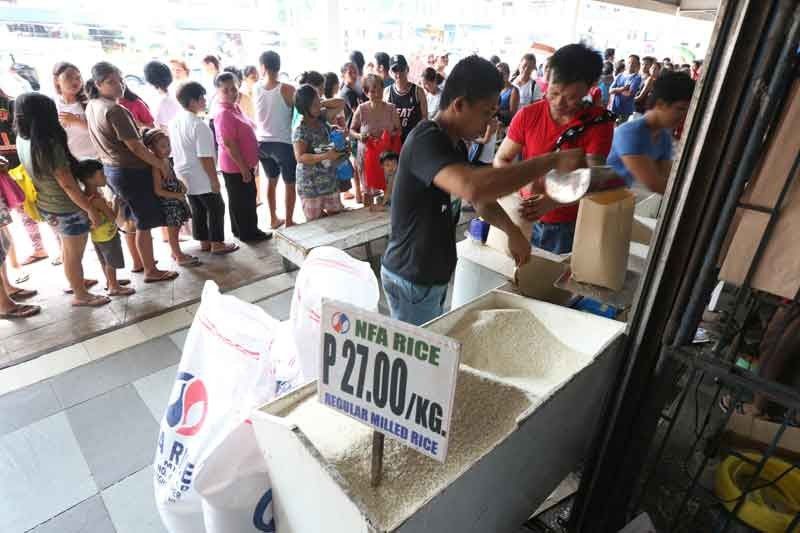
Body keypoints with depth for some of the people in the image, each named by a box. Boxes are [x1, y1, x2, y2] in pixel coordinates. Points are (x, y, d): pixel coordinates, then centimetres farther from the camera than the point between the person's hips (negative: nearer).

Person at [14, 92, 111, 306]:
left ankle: (75, 282, 46)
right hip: (67, 209, -8)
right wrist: (91, 209, -17)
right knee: (74, 256, 9)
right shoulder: (49, 145, -27)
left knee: (67, 250, 27)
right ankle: (81, 295, 25)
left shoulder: (22, 140, -3)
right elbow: (68, 185, -24)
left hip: (46, 206, 8)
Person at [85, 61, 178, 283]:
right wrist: (162, 164, -13)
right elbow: (135, 147, -23)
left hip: (111, 169, 9)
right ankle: (151, 271, 10)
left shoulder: (91, 107, 8)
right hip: (131, 171, -9)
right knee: (144, 223, 1)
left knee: (131, 220, 21)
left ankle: (137, 262, 34)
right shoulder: (114, 110, -21)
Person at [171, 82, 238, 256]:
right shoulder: (199, 125, -21)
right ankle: (217, 244, 12)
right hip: (202, 179, -8)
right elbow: (205, 157, -23)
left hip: (184, 176, 8)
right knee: (216, 209, 6)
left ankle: (204, 242, 26)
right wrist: (214, 179, -16)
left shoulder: (175, 122, 5)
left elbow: (174, 151, 13)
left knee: (197, 210, 17)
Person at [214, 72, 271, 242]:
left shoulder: (235, 107, 9)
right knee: (242, 200, 3)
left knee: (247, 198, 19)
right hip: (236, 166, -10)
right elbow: (229, 145, -24)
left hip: (243, 163, 10)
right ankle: (249, 233, 15)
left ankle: (242, 230, 33)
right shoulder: (224, 114, -22)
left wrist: (248, 164, 20)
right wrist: (243, 167, -22)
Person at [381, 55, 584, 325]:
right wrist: (552, 161, -35)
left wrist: (512, 231, -1)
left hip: (435, 275, 9)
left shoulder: (455, 143, 6)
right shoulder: (425, 141, -25)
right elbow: (473, 187, -44)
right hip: (411, 280, -9)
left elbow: (480, 198, 16)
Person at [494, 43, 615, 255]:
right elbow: (500, 160, -2)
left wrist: (552, 202, -38)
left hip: (569, 227, -1)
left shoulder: (599, 123, -10)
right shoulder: (528, 115, -5)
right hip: (525, 218, 2)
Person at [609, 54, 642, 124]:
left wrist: (616, 90, 0)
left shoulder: (637, 78, -2)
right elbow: (610, 91, 2)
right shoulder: (619, 76, 12)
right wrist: (623, 88, -12)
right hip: (614, 109, 4)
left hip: (627, 111, -4)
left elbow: (629, 93, -13)